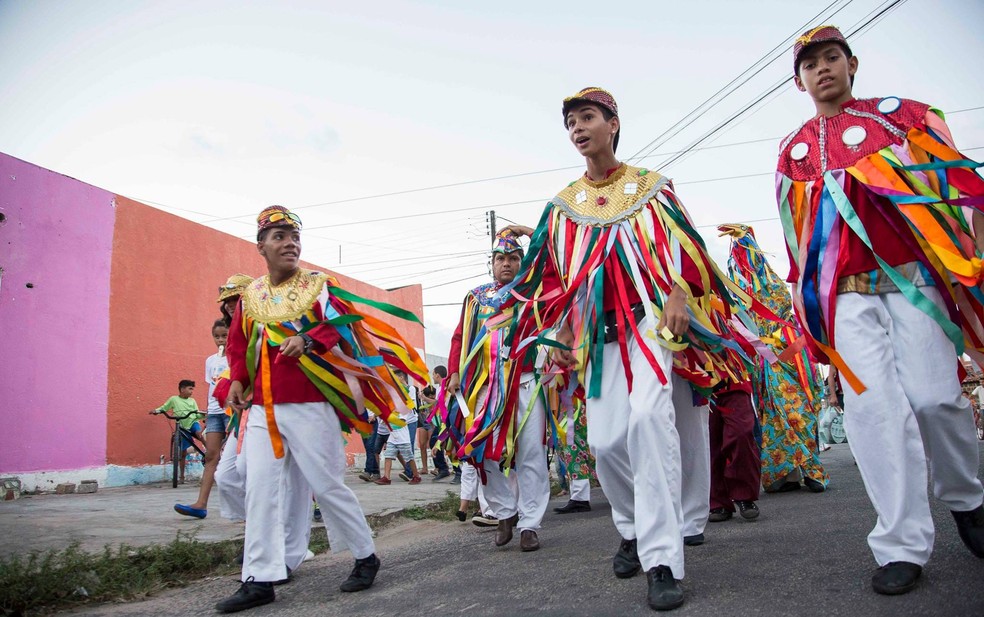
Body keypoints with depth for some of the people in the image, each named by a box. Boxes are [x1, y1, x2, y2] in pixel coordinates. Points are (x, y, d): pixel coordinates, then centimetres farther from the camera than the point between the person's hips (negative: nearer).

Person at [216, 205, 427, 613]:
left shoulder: (319, 286, 0)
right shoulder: (250, 296, 12)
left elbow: (343, 325, -10)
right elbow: (239, 345, 19)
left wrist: (307, 340, -25)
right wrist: (237, 380, 4)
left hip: (309, 406, -4)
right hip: (262, 410, 5)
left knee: (327, 486, 1)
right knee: (260, 492, 3)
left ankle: (366, 557, 20)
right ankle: (259, 579, 12)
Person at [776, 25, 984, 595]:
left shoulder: (900, 114, 12)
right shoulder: (793, 151, 17)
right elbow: (797, 233, 20)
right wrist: (808, 300, 17)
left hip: (913, 276, -1)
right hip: (846, 295, 1)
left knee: (933, 395, -8)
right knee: (873, 407, -9)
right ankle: (904, 545, -3)